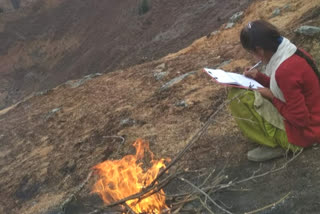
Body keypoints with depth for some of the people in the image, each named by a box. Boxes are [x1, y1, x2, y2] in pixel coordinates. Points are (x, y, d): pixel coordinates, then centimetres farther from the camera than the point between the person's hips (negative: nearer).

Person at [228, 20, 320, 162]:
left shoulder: (285, 70, -30)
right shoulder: (294, 54, -3)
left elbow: (300, 119, -25)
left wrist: (272, 97, -13)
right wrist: (259, 77, 4)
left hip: (301, 133, -9)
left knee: (238, 96, -18)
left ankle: (273, 145, -5)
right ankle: (275, 140, 9)